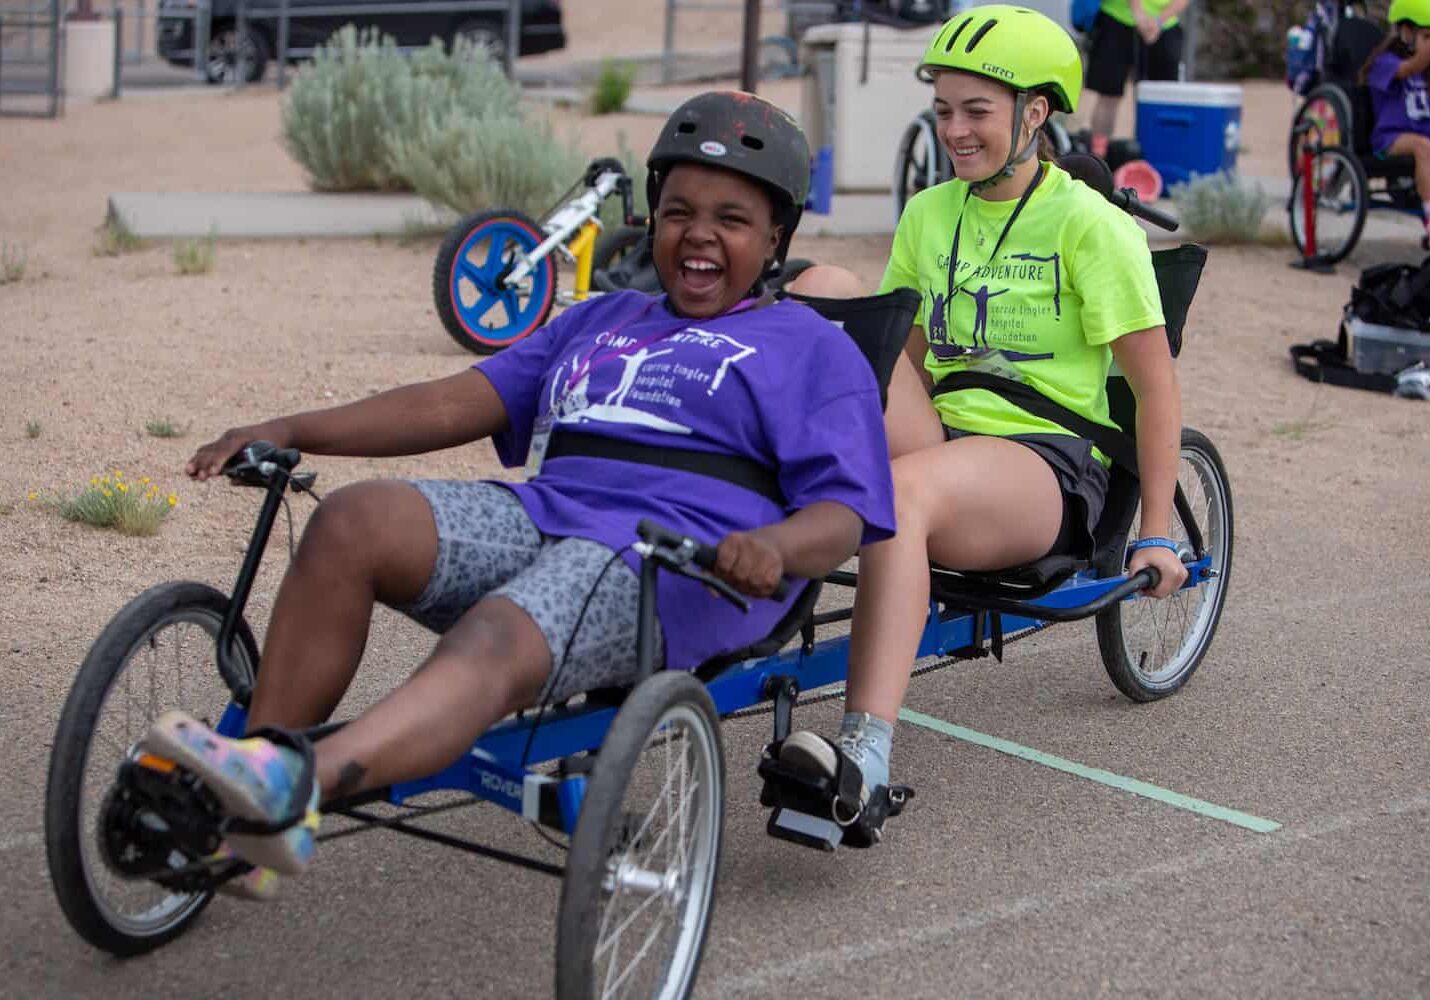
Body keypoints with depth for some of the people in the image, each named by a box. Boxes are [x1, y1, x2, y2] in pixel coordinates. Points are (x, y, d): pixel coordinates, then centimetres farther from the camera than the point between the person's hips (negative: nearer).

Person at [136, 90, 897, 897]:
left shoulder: (814, 347, 17)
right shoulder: (601, 321, 33)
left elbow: (840, 514, 3)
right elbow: (456, 404, 25)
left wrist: (771, 547, -23)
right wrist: (290, 431, 13)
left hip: (674, 562, -6)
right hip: (538, 517, 6)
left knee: (494, 649, -36)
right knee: (354, 522, -23)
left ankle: (291, 791, -61)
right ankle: (251, 772, -28)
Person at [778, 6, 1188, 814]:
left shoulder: (1091, 224, -3)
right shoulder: (928, 214, 14)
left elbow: (1158, 389, -3)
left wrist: (1156, 538, -4)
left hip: (1049, 467, -5)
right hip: (938, 441, 6)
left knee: (903, 492, -41)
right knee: (822, 288, -14)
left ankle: (867, 754, -53)